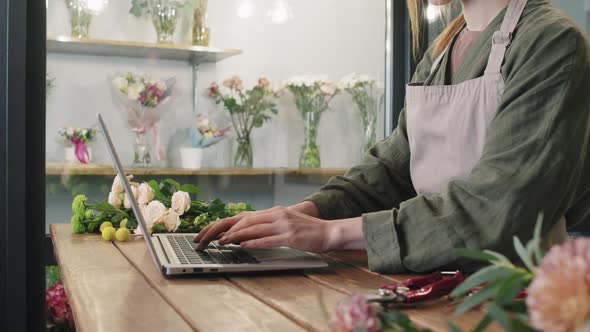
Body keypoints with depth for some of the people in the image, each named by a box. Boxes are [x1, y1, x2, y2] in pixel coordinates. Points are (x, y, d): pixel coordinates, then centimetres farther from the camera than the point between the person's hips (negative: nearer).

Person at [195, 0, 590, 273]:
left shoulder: (553, 42, -11)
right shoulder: (438, 56, 10)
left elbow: (498, 207, -20)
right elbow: (392, 168, 7)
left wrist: (334, 231, -22)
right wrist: (302, 213, -10)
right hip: (437, 279, 5)